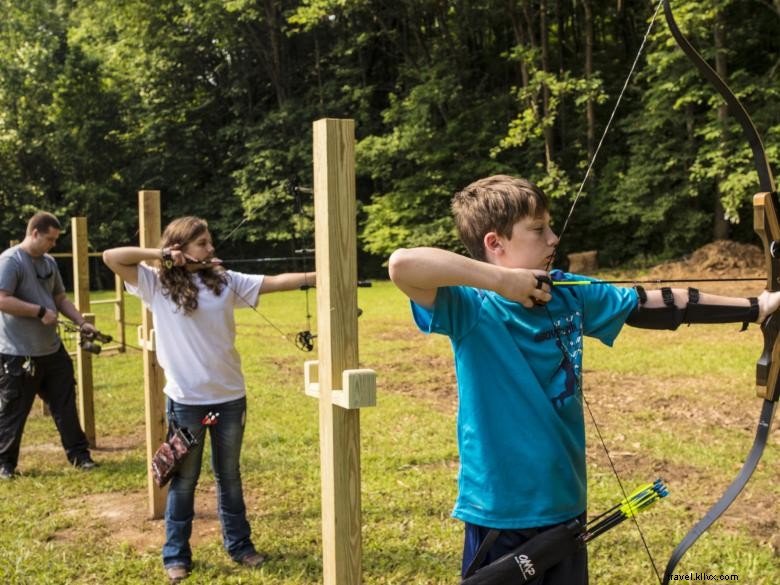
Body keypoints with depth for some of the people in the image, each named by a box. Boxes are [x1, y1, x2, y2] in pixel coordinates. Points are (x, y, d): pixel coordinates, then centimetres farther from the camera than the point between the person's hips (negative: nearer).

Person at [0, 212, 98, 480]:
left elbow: (61, 298, 19)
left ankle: (79, 454, 21)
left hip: (52, 350, 8)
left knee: (65, 406, 12)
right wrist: (40, 311, -20)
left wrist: (81, 322, 6)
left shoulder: (49, 262, 11)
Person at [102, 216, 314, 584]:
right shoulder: (156, 283, -5)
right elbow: (111, 257, -12)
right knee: (184, 478, 9)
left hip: (230, 396, 3)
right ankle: (176, 555, 23)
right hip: (186, 400, -3)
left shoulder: (226, 280, 3)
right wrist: (161, 254, -15)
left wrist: (314, 276, -11)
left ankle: (239, 545, 29)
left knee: (229, 475, 16)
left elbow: (272, 282, -1)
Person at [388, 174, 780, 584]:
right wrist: (502, 279, -28)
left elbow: (655, 305, 9)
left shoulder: (569, 294, 2)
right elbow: (402, 264, -34)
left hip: (566, 504, 7)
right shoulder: (473, 308, -17)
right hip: (500, 513, -6)